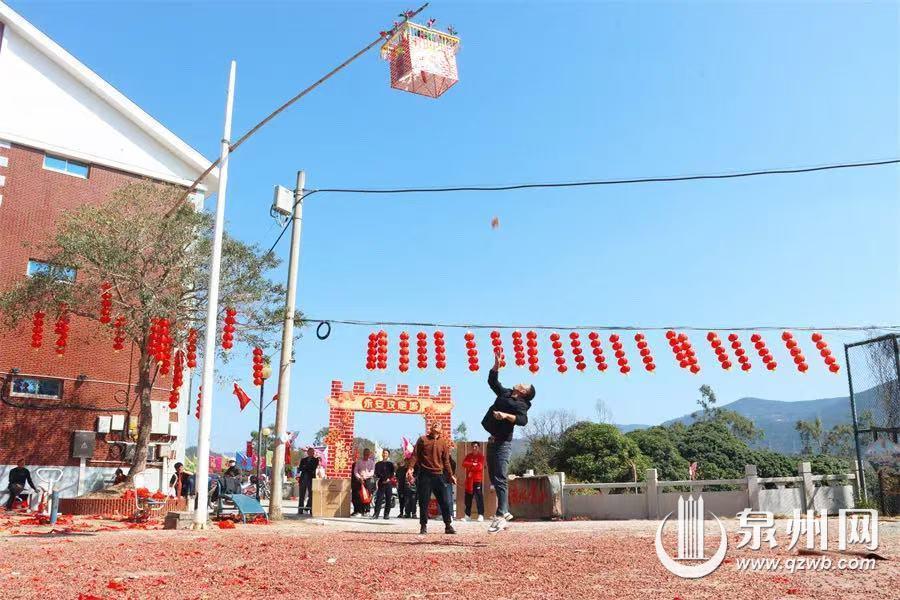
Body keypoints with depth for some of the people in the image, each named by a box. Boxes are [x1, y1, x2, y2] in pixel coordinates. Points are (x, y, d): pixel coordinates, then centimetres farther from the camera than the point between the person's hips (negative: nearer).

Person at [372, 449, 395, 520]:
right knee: (378, 499, -9)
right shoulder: (378, 464, 15)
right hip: (381, 483, 0)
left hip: (389, 483, 0)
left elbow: (393, 473, 5)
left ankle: (387, 514, 3)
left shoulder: (391, 464, 13)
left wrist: (389, 479, -11)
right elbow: (376, 473, 6)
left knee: (388, 499, -2)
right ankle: (376, 513, -9)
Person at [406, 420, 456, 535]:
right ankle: (423, 526, 10)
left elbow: (446, 461, 13)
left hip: (438, 475, 2)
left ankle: (448, 526, 9)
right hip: (424, 474, -2)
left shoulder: (443, 443, 10)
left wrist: (450, 475, 8)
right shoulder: (423, 440, 5)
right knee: (423, 502, 1)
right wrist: (411, 468, -13)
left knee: (444, 502, 1)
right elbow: (415, 455, 0)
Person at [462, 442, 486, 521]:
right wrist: (473, 464, -14)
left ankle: (481, 515, -11)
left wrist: (470, 466, -6)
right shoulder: (468, 456, 14)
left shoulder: (481, 456, 1)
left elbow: (480, 466, -12)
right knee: (468, 498, 8)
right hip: (469, 480, 5)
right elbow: (464, 464, -1)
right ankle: (467, 515, 15)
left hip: (477, 480, -5)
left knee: (479, 497, -11)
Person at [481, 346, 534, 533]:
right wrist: (497, 362, 19)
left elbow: (523, 420, -23)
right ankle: (505, 511, 19)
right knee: (494, 478, 11)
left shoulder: (521, 404, -5)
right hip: (493, 441, 9)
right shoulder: (505, 394, 17)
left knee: (500, 479, -14)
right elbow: (492, 381, 26)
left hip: (503, 443, -9)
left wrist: (505, 415, -33)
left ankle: (501, 516, -16)